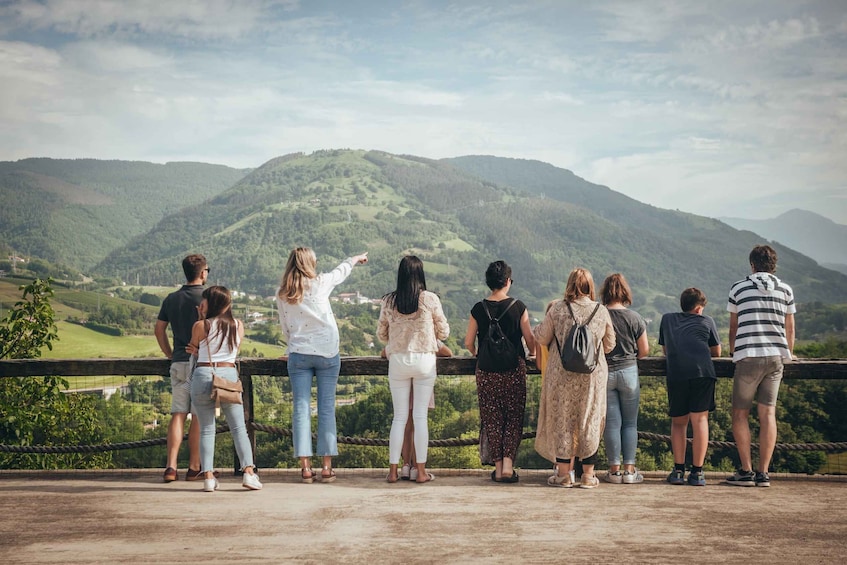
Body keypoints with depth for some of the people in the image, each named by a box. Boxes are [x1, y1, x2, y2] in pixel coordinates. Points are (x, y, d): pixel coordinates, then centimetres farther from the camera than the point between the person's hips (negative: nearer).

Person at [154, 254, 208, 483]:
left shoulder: (171, 299, 10)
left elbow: (159, 330, 14)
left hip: (178, 363, 5)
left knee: (178, 415, 5)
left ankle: (171, 467, -2)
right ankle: (194, 468, 4)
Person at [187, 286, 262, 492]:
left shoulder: (200, 326, -4)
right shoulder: (238, 326, 6)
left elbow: (193, 348, 12)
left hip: (203, 376, -1)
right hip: (229, 375, 1)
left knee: (206, 429, 5)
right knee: (239, 428, 6)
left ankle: (208, 476, -1)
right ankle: (248, 471, -5)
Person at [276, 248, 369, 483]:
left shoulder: (282, 294, 3)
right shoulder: (320, 283, -3)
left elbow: (285, 328, 11)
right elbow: (341, 270, 17)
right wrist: (357, 258, 36)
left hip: (298, 355, 2)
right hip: (326, 353, -2)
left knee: (301, 409, 2)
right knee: (326, 409, 2)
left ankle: (305, 467, -1)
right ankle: (327, 466, 2)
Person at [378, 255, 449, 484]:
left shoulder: (389, 301, -1)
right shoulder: (430, 299, -7)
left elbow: (381, 334, 8)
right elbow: (443, 332, 2)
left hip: (397, 361, 2)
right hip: (424, 360, -2)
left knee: (399, 416, 8)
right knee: (420, 416, 3)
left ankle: (393, 470, 9)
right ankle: (421, 471, 5)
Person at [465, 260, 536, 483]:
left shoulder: (479, 309, -2)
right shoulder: (518, 307, -6)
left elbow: (468, 343, 2)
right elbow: (530, 339, -1)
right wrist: (534, 354, 21)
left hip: (486, 371, 1)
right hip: (514, 370, -1)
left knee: (492, 419, 8)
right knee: (514, 418, 6)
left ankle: (497, 466, 10)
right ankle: (508, 463, -3)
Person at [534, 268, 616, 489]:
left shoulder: (557, 309, -5)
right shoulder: (601, 311, -1)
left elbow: (542, 339, 4)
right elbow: (609, 345, 8)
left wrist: (539, 327, 25)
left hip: (562, 375, -1)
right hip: (593, 376, 1)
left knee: (562, 421, 8)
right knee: (590, 422, 9)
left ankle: (563, 474, 11)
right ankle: (588, 475, 13)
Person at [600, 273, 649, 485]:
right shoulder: (634, 318, -6)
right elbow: (644, 350, -2)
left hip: (604, 373, 0)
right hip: (628, 372, 0)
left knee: (612, 423, 5)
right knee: (630, 423, 7)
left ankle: (614, 470, 8)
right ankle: (630, 470, 6)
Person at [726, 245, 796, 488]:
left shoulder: (739, 288, 5)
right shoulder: (785, 290, 9)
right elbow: (790, 330, 13)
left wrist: (735, 355, 24)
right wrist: (787, 358, 26)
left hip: (748, 356, -3)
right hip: (776, 357, 3)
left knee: (740, 414, 6)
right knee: (768, 413, 4)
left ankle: (746, 471, 0)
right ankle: (763, 473, 3)